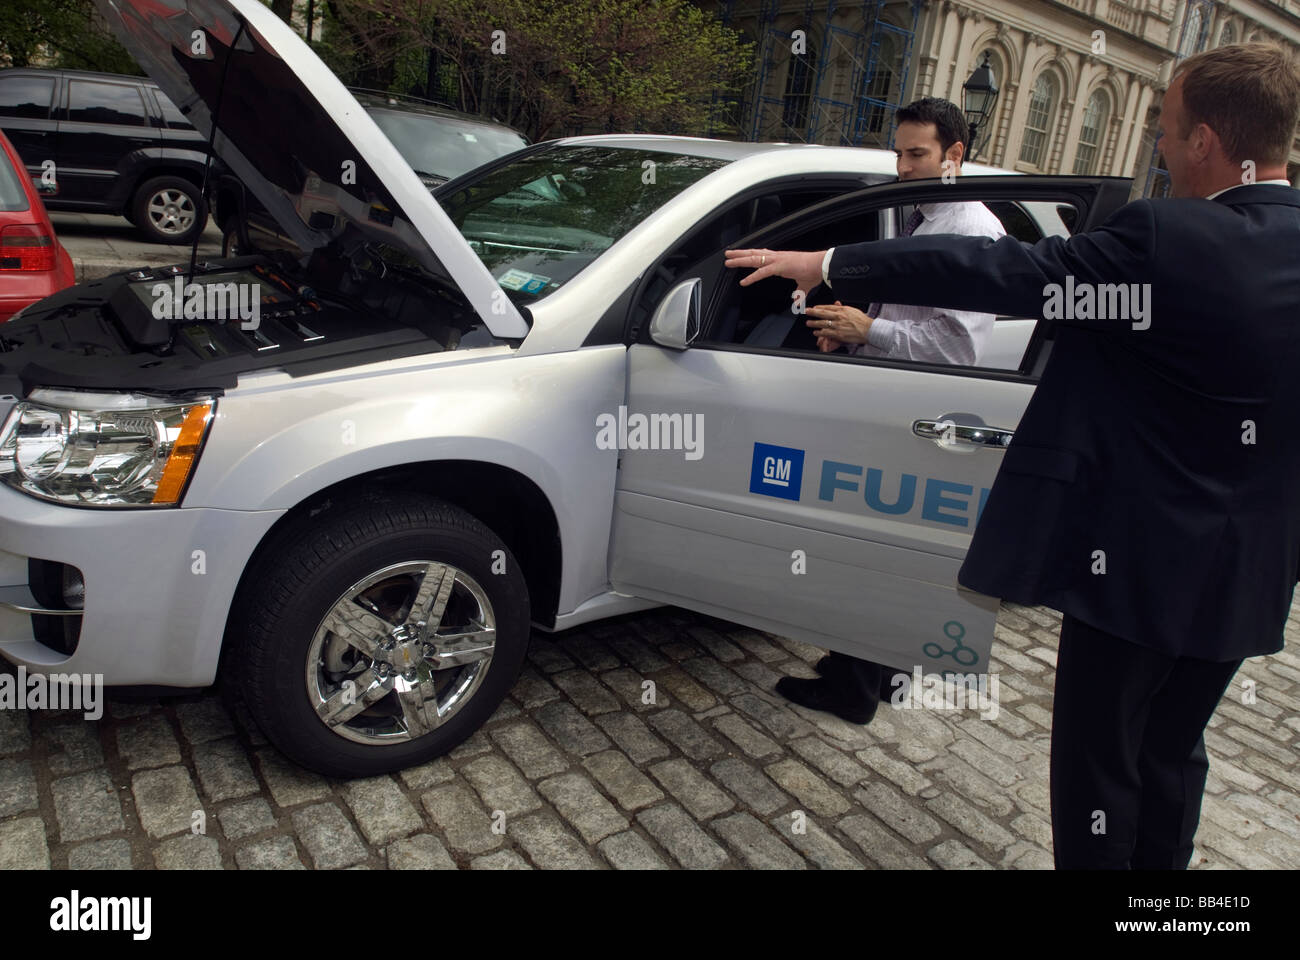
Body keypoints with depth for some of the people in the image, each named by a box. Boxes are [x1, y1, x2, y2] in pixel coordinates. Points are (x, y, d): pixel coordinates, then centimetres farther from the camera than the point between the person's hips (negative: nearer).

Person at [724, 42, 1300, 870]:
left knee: (1100, 764, 11)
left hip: (1143, 561, -7)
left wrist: (827, 266, -12)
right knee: (1172, 753, 24)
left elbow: (1003, 271, -19)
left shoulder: (1165, 240, -20)